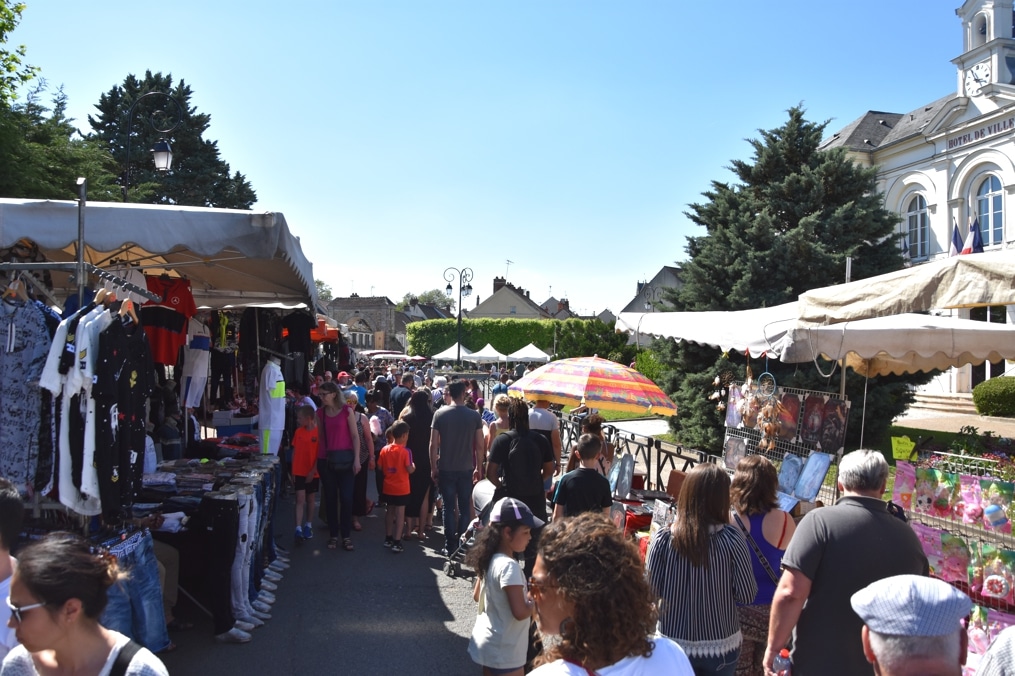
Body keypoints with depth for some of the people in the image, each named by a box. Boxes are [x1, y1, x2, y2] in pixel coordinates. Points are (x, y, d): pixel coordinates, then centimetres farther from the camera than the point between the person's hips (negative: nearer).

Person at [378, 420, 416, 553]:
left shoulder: (385, 449, -2)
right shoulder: (405, 451, -16)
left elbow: (379, 467, 2)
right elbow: (410, 470, -18)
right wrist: (414, 466, 3)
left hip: (388, 487, 5)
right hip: (401, 488, -5)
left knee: (390, 512, 17)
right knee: (400, 514, 1)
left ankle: (388, 539, 26)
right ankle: (397, 543, 1)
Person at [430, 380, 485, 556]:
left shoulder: (440, 414, -5)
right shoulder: (474, 416, -5)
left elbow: (433, 444, -6)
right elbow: (480, 446, -3)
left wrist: (433, 468, 2)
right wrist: (478, 468, 8)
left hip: (445, 469, 0)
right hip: (466, 469, 0)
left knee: (449, 508, 7)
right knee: (465, 508, 11)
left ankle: (450, 546, 10)